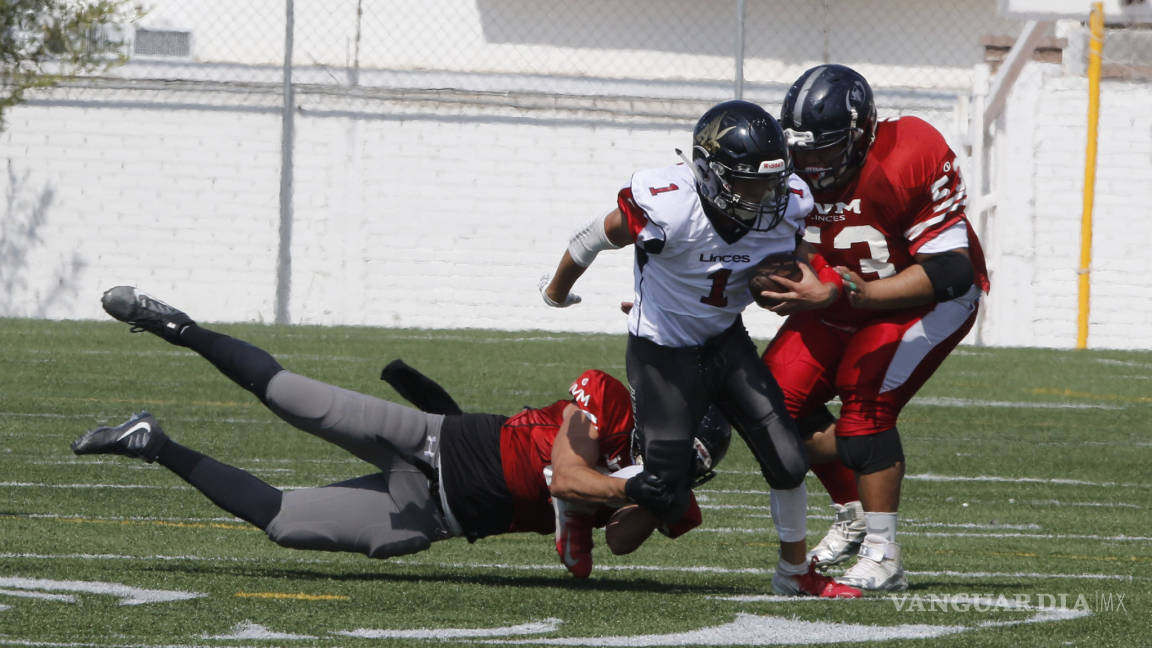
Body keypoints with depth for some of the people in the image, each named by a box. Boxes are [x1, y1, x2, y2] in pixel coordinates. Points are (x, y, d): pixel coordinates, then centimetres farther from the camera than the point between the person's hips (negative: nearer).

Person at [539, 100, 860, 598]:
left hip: (726, 342, 5)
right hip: (662, 353, -5)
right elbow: (592, 240, -11)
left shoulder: (789, 205, -16)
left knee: (787, 461, -4)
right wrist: (557, 291, 4)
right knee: (663, 495, -4)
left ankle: (796, 572, 19)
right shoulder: (668, 206, -32)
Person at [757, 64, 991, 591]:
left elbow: (948, 273, -33)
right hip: (843, 296, 7)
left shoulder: (907, 162, -31)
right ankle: (854, 514, 16)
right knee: (779, 394, -4)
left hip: (933, 297, -7)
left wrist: (839, 294, -38)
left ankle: (882, 555, -15)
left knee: (865, 400, -24)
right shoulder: (792, 171, -13)